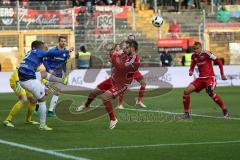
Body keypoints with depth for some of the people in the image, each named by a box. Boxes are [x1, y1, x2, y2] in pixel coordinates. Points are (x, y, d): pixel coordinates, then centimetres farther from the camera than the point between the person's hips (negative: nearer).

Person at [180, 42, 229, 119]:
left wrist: (222, 74, -9)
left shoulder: (206, 54, -14)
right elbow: (192, 66, 17)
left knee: (210, 92, -31)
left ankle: (225, 110, -17)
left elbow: (218, 61, -9)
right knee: (186, 91, -5)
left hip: (210, 77, -7)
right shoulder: (194, 56, 5)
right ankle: (186, 113, 5)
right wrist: (191, 71, -8)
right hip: (201, 78, 7)